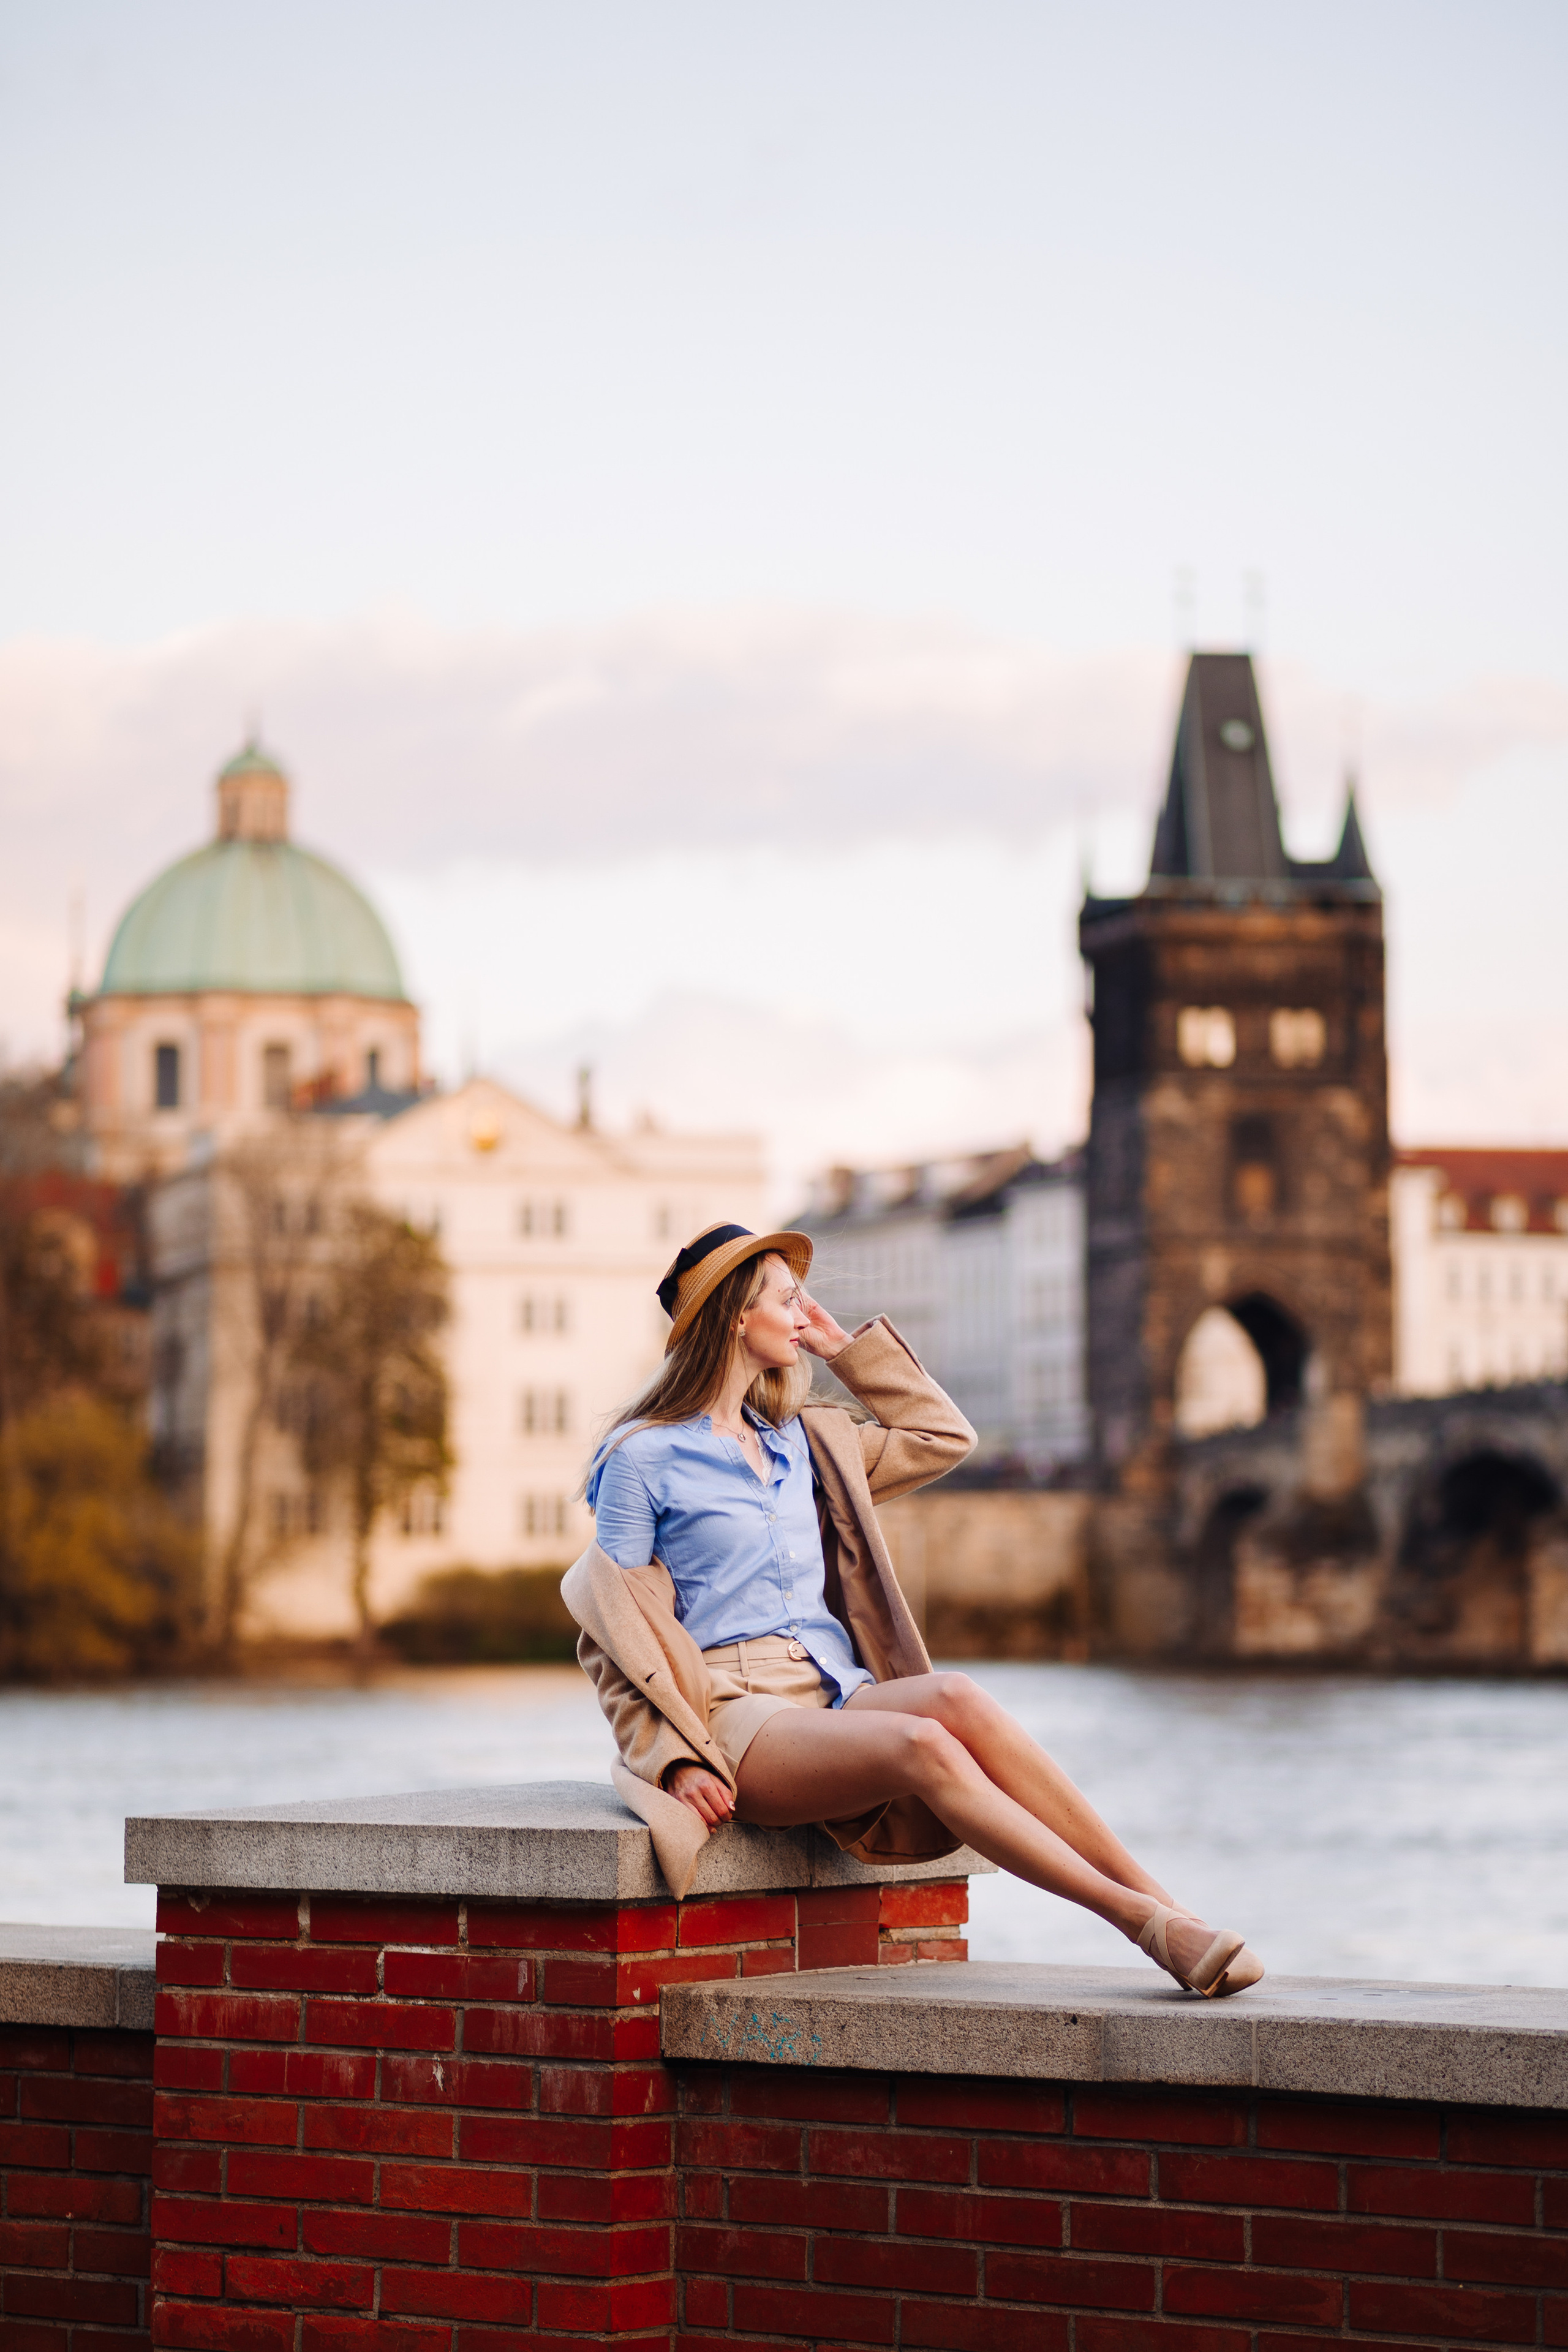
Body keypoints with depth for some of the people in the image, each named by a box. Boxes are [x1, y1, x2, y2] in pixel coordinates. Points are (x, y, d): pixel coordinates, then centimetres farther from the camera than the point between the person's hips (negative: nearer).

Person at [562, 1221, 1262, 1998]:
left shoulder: (800, 1441, 21)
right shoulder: (641, 1459, 2)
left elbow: (944, 1436, 30)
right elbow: (616, 1637, -1)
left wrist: (844, 1347, 24)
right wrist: (675, 1761, -14)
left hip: (839, 1695, 5)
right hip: (737, 1714, -5)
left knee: (956, 1699, -29)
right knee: (923, 1746, -34)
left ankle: (1161, 1905, -35)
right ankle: (1143, 1919, -37)